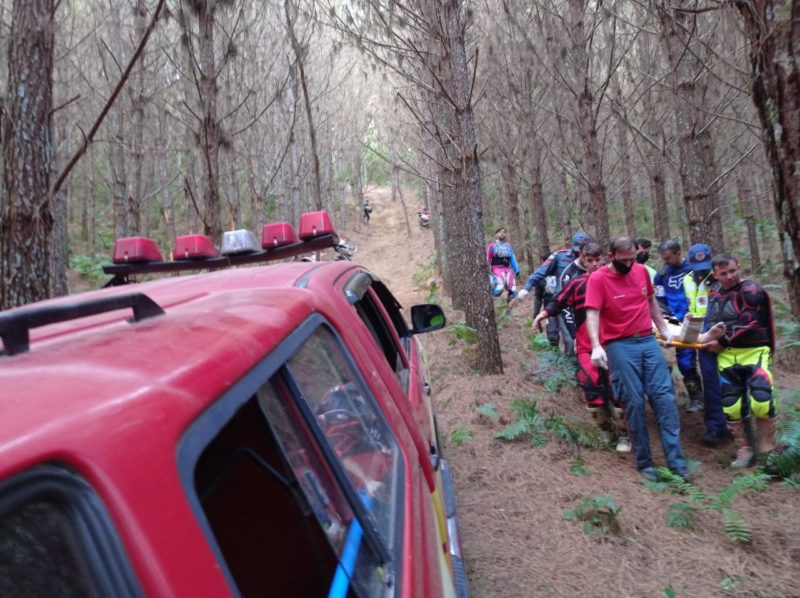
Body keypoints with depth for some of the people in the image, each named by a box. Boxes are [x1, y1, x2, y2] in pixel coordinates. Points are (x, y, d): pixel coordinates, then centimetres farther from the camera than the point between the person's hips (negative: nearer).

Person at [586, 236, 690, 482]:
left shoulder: (641, 270, 8)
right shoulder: (598, 279, -9)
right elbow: (592, 315, -18)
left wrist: (664, 329, 21)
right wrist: (596, 347, -31)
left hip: (648, 341, 5)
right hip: (619, 346, -5)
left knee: (665, 397, -1)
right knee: (634, 403, -2)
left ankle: (676, 461, 5)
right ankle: (644, 462, 11)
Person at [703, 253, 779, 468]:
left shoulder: (751, 291, -9)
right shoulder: (715, 295, 13)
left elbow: (748, 325, -18)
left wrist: (722, 341, -14)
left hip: (754, 352, -6)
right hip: (727, 355, 6)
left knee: (761, 400, -20)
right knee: (731, 405, 4)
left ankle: (767, 449, 0)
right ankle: (745, 450, 20)